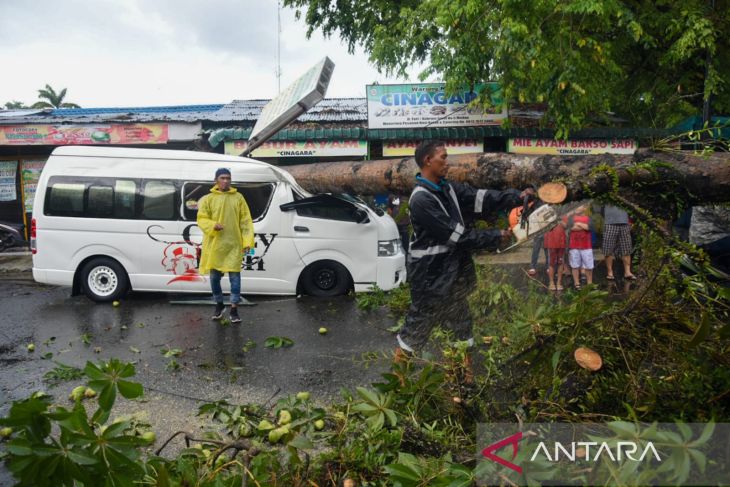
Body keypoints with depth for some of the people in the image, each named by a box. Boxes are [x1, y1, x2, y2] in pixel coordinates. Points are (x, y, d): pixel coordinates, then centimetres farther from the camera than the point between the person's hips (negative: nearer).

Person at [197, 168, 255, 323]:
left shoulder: (238, 197, 5)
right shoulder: (208, 199, 3)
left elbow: (246, 221, 2)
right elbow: (201, 219, 1)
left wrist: (247, 241, -5)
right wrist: (213, 225, -20)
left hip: (234, 245, -1)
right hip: (214, 245, 1)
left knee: (234, 276, -2)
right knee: (214, 276, 10)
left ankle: (234, 309, 7)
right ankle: (219, 305, 29)